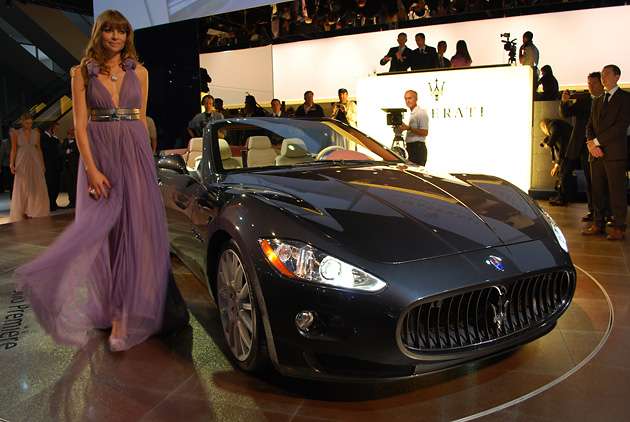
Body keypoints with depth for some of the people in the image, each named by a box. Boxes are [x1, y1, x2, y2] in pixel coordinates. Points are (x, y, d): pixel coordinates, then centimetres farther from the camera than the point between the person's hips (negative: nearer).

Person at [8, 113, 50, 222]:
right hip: (22, 162, -2)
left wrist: (42, 164, 10)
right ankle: (23, 213, 6)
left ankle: (36, 212, 6)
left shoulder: (36, 133, 8)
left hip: (35, 162, 2)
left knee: (38, 186, -2)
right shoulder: (16, 134, 1)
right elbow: (13, 150, 1)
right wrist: (11, 164, -7)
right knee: (23, 188, 0)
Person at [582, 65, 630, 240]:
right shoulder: (598, 102, 20)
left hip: (615, 153, -6)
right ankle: (598, 224, 14)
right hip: (596, 153, 6)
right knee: (597, 191, 7)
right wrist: (591, 145, -3)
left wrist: (597, 141, -13)